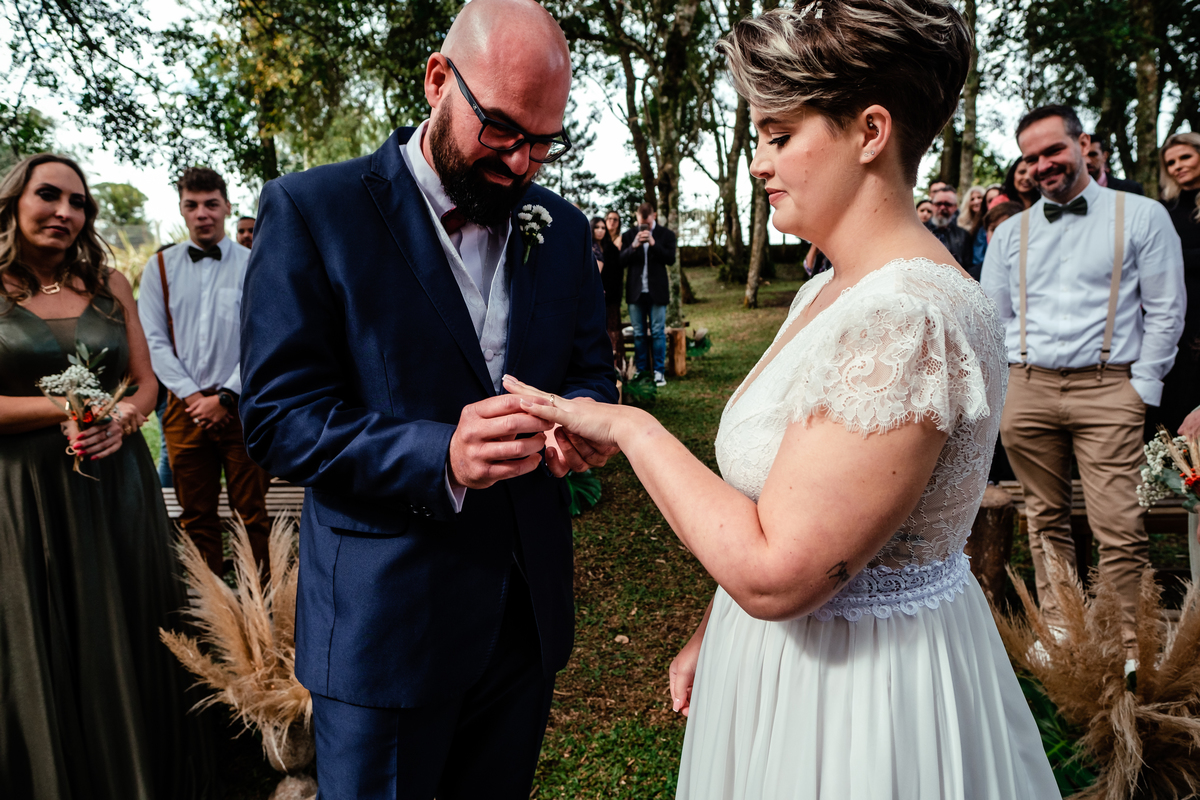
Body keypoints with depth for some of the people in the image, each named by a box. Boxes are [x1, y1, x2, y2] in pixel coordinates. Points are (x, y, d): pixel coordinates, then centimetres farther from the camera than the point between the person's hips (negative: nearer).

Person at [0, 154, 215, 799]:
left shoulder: (110, 285, 8)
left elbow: (146, 383, 9)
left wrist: (121, 419, -10)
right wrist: (70, 409, -15)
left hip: (117, 485, 3)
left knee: (129, 643, 9)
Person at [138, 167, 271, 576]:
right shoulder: (160, 267, 8)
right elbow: (153, 340, 4)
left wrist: (226, 397, -9)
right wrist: (191, 395, -6)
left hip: (241, 406, -2)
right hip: (186, 405, 2)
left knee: (251, 511, 3)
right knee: (196, 513, 9)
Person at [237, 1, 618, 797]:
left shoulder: (563, 228, 5)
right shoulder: (313, 210, -11)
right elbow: (278, 418, -14)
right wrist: (440, 457, -29)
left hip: (529, 611, 5)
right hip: (385, 622, -4)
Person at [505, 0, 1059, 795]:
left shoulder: (909, 319, -27)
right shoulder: (826, 290, 3)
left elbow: (773, 572, -30)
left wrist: (633, 427, -20)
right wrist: (710, 636, 13)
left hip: (862, 680, -8)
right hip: (778, 647, 8)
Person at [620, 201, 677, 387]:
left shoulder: (666, 234, 4)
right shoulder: (629, 235, 7)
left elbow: (671, 258, -8)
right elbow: (621, 262, -1)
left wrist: (653, 243, -17)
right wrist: (634, 246, -16)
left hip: (657, 291, -2)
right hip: (635, 291, 2)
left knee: (658, 332, -1)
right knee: (639, 334, 6)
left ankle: (659, 371, 4)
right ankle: (641, 371, 12)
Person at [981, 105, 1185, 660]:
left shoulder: (1141, 216, 5)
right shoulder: (1010, 233, 13)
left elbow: (1165, 311, 3)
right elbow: (993, 317, 16)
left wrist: (1143, 388, -3)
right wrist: (1016, 377, 6)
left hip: (1107, 389, -3)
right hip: (1028, 388, 3)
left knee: (1119, 530, -7)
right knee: (1046, 519, 9)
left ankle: (1130, 650, 6)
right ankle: (1059, 632, 21)